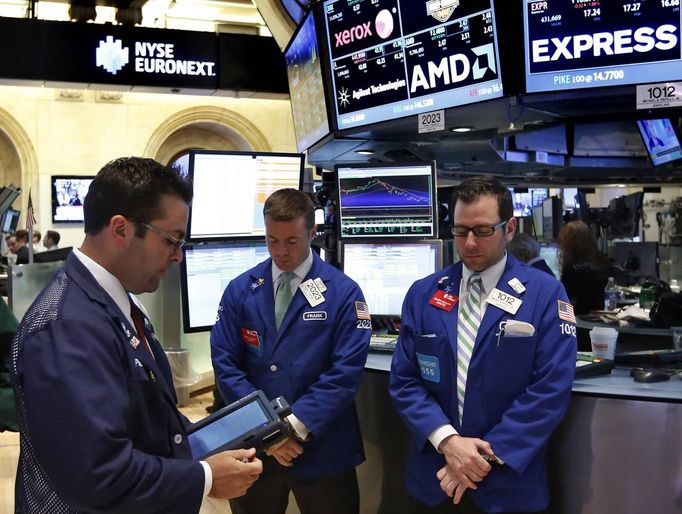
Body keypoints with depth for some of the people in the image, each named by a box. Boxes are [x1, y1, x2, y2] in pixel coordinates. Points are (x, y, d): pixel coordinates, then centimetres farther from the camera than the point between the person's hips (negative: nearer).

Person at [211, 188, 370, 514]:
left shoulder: (343, 292, -6)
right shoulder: (240, 290, 1)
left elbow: (345, 371, -12)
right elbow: (225, 363, -3)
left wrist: (296, 425, -18)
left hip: (322, 449, -2)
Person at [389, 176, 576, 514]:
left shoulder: (546, 294, -7)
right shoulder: (423, 294, 2)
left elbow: (550, 389, -12)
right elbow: (404, 379, 0)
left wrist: (489, 455, -16)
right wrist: (446, 440, -15)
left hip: (508, 484, -2)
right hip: (431, 478, 3)